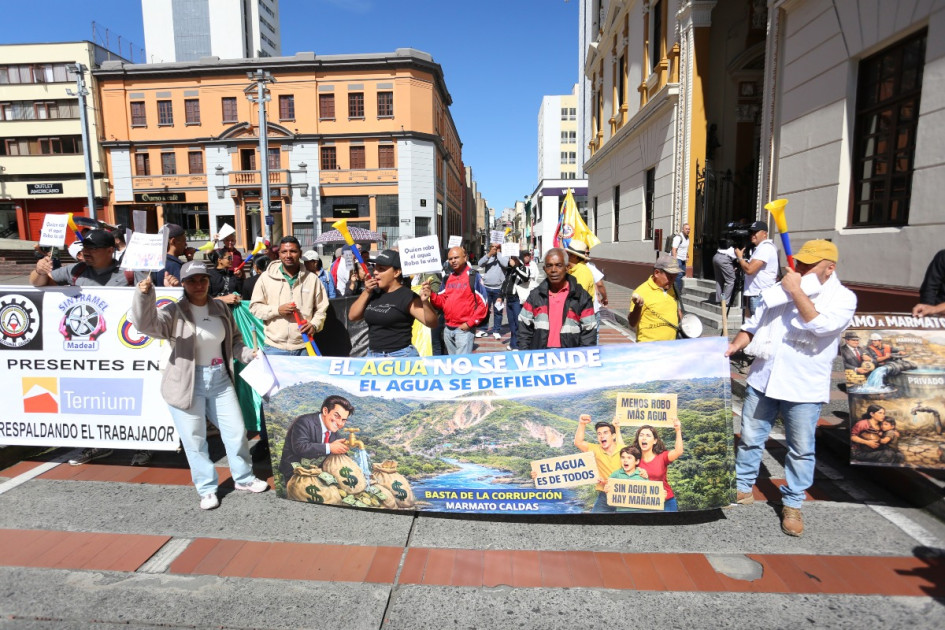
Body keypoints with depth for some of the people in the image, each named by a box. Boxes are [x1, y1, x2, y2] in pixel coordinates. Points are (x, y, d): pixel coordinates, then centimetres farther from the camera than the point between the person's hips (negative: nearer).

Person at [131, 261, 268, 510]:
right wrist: (144, 295, -41)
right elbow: (145, 323, -26)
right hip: (187, 383, -4)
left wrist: (248, 355, 0)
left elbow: (234, 340, 16)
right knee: (195, 440, 5)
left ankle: (244, 478, 31)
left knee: (236, 431, 12)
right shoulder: (175, 312, -9)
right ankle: (207, 489, 24)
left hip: (220, 379, 5)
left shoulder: (220, 308, 7)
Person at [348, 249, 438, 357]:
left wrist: (425, 302, -37)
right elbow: (352, 316, 7)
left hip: (401, 356, -6)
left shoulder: (407, 296, -12)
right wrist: (366, 292, -3)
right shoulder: (374, 293, 9)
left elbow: (431, 323, -18)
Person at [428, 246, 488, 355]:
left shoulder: (473, 277, -6)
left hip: (464, 329, -7)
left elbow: (483, 303, -9)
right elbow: (441, 302, 13)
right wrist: (431, 294, -7)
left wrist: (470, 323, -14)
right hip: (448, 329, 7)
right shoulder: (447, 278, 12)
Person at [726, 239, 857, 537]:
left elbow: (821, 325, -25)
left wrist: (796, 291, -20)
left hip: (804, 388, -4)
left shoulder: (843, 298, -6)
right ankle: (742, 487, 30)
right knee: (750, 439, 13)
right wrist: (734, 346, -5)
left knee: (801, 450, 9)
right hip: (762, 380, 4)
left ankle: (793, 504, 26)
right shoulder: (780, 290, 8)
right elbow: (753, 325, 11)